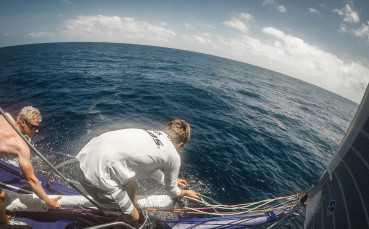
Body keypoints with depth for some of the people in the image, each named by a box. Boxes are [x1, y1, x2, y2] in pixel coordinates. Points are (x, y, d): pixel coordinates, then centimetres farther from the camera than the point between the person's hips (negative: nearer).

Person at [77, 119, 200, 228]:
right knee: (133, 219, 11)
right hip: (98, 176, -9)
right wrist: (186, 192, 35)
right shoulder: (173, 156, -5)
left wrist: (172, 180, 47)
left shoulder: (151, 133, 15)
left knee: (132, 186, 30)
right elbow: (171, 190, 13)